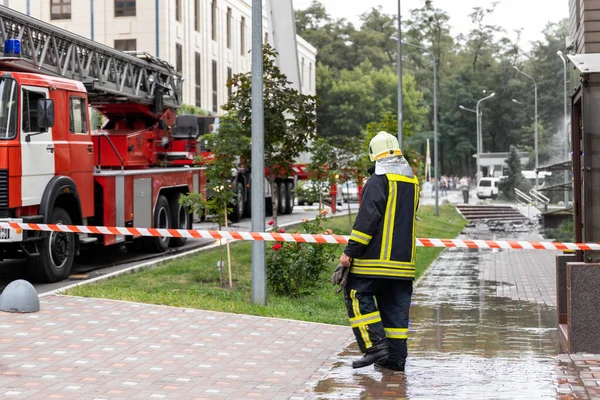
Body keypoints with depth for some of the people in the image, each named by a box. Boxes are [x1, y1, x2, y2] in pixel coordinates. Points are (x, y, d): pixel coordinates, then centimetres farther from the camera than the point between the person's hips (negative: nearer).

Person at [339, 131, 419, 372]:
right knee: (396, 306, 10)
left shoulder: (378, 181, -9)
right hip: (404, 259, 7)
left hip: (376, 257, -7)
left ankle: (375, 345, -9)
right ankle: (396, 357, 11)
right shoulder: (413, 182, 14)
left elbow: (367, 219, -16)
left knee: (357, 296, 1)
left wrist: (350, 251, -14)